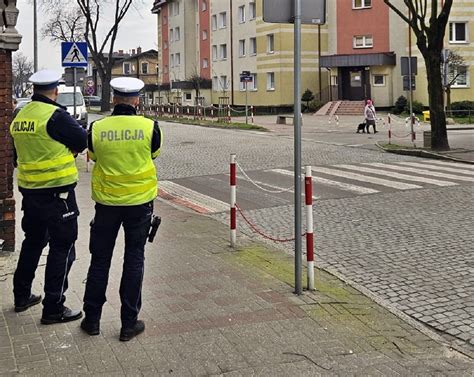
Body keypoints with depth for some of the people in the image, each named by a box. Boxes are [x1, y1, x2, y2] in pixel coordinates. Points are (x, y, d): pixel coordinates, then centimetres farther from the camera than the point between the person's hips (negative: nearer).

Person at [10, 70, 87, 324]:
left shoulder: (20, 117, 7)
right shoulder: (55, 115, -17)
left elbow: (20, 153, 14)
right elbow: (83, 141, -10)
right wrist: (68, 148, 8)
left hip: (28, 189, 8)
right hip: (56, 191, -8)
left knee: (33, 241, 22)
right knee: (62, 248, 1)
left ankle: (22, 296, 33)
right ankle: (53, 308, 4)